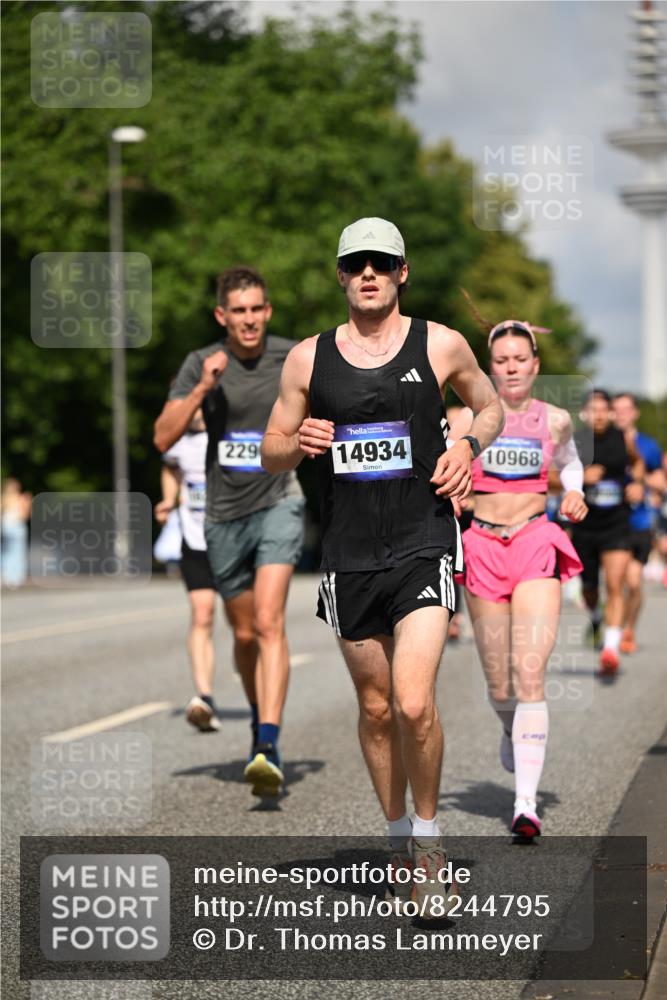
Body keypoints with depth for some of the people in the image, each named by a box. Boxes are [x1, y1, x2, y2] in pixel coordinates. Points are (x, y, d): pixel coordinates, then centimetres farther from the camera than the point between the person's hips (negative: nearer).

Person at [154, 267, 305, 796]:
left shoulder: (294, 357, -4)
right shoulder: (202, 364, -4)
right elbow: (163, 437, -13)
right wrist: (203, 388, -23)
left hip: (278, 504, -2)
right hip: (225, 514, 2)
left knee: (269, 622, -20)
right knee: (244, 634, 15)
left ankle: (270, 748, -29)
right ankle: (260, 719, 41)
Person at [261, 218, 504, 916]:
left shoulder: (440, 346, 2)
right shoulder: (308, 358, 5)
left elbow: (490, 407, 19)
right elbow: (271, 452, 13)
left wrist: (468, 447, -1)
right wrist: (298, 443, -9)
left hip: (423, 544, -2)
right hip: (349, 556, 3)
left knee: (414, 703, -16)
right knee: (375, 707, 11)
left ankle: (428, 834, 5)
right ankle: (399, 839, 28)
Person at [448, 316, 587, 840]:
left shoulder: (555, 419, 8)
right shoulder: (471, 419, 3)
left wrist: (575, 493, 9)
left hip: (536, 545, 0)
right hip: (483, 546, 1)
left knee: (530, 674, -15)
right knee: (498, 682, 7)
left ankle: (527, 802, -18)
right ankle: (511, 729, 44)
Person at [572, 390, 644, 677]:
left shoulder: (623, 439, 0)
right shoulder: (573, 443, -7)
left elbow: (637, 462, 21)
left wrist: (637, 482, 3)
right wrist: (580, 477, -25)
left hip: (617, 526, 0)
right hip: (585, 527, 0)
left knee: (614, 588, -13)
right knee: (589, 586, 16)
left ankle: (611, 651, -16)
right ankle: (595, 619, 51)